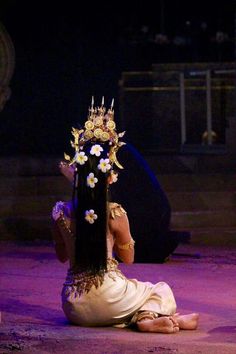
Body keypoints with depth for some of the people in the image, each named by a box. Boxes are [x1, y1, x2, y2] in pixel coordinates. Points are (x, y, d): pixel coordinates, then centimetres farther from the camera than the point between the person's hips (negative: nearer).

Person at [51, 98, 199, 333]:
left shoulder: (61, 213, -4)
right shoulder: (115, 214, -12)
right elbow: (128, 258, 3)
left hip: (75, 308, 2)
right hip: (109, 300, -2)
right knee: (162, 291, 24)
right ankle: (147, 317, -12)